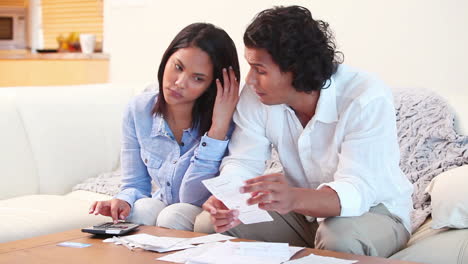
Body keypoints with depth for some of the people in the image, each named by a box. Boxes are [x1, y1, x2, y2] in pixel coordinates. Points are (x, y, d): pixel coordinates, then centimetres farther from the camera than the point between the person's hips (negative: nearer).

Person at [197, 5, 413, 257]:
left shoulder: (368, 99, -28)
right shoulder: (256, 95, -12)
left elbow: (358, 191, -36)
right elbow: (243, 162, -10)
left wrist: (294, 199, -56)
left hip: (373, 208, -4)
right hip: (304, 207, 5)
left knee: (340, 239, -38)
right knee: (209, 223, -13)